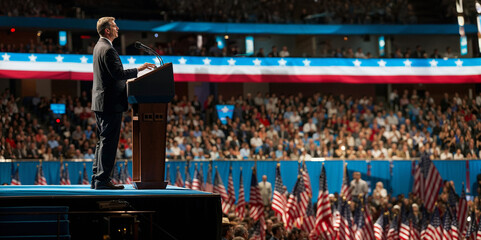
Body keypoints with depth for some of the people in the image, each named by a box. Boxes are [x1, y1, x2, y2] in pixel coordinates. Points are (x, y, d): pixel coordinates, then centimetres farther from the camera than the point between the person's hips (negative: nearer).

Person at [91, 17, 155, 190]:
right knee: (109, 142, -8)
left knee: (102, 141, 14)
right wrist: (138, 69, -15)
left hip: (100, 103, 11)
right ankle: (102, 180, -7)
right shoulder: (108, 49, -16)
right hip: (110, 104, -11)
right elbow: (118, 73, -23)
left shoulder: (99, 47, 16)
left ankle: (97, 178, 16)